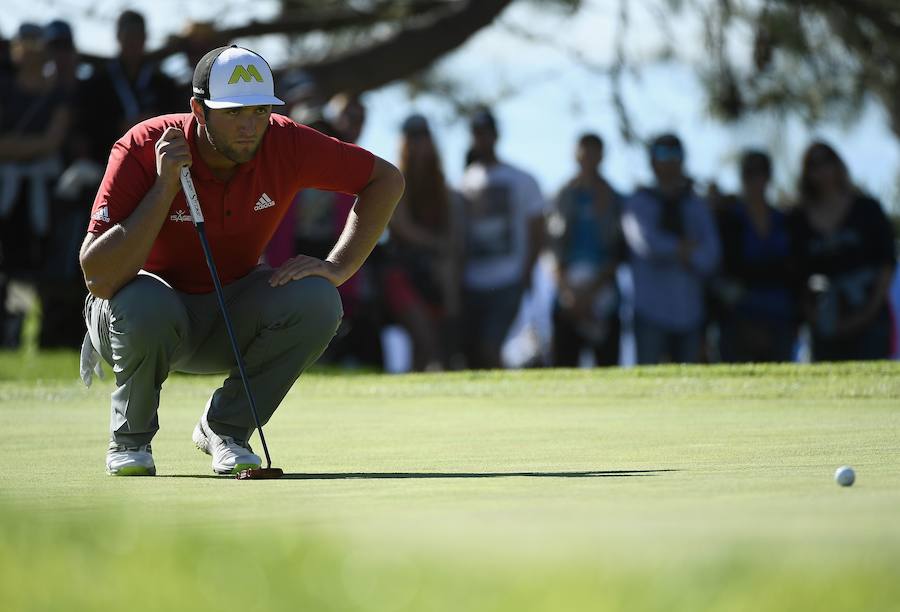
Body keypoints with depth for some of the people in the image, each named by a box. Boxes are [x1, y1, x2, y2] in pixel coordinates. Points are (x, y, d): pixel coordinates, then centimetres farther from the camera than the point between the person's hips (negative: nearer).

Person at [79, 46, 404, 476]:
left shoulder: (285, 143, -17)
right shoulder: (142, 150, -26)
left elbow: (386, 180, -4)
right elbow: (97, 278, -34)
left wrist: (337, 268, -15)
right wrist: (165, 187, -38)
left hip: (232, 320, 3)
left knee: (316, 301, -26)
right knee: (146, 302, -39)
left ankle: (225, 426, -2)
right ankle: (129, 439, -8)